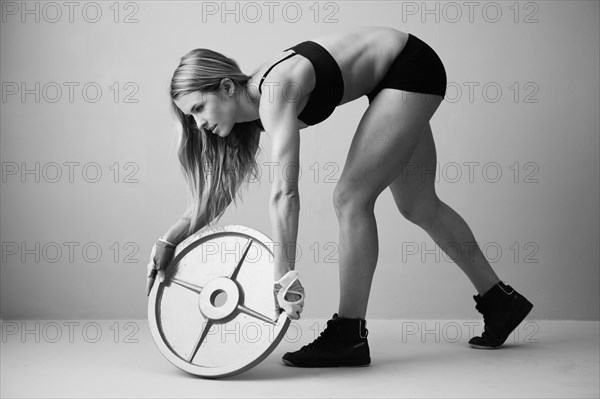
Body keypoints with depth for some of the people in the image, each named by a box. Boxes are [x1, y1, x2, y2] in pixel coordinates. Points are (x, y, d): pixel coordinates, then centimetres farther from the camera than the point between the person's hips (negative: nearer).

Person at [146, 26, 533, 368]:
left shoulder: (275, 93, -30)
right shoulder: (252, 103, -4)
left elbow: (284, 193, -38)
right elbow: (215, 191, 1)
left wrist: (284, 275, -41)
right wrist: (169, 242, -8)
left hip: (412, 65, -9)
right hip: (392, 79, 9)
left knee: (351, 197, -15)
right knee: (418, 205, 15)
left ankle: (349, 336, -7)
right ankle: (500, 300, 30)